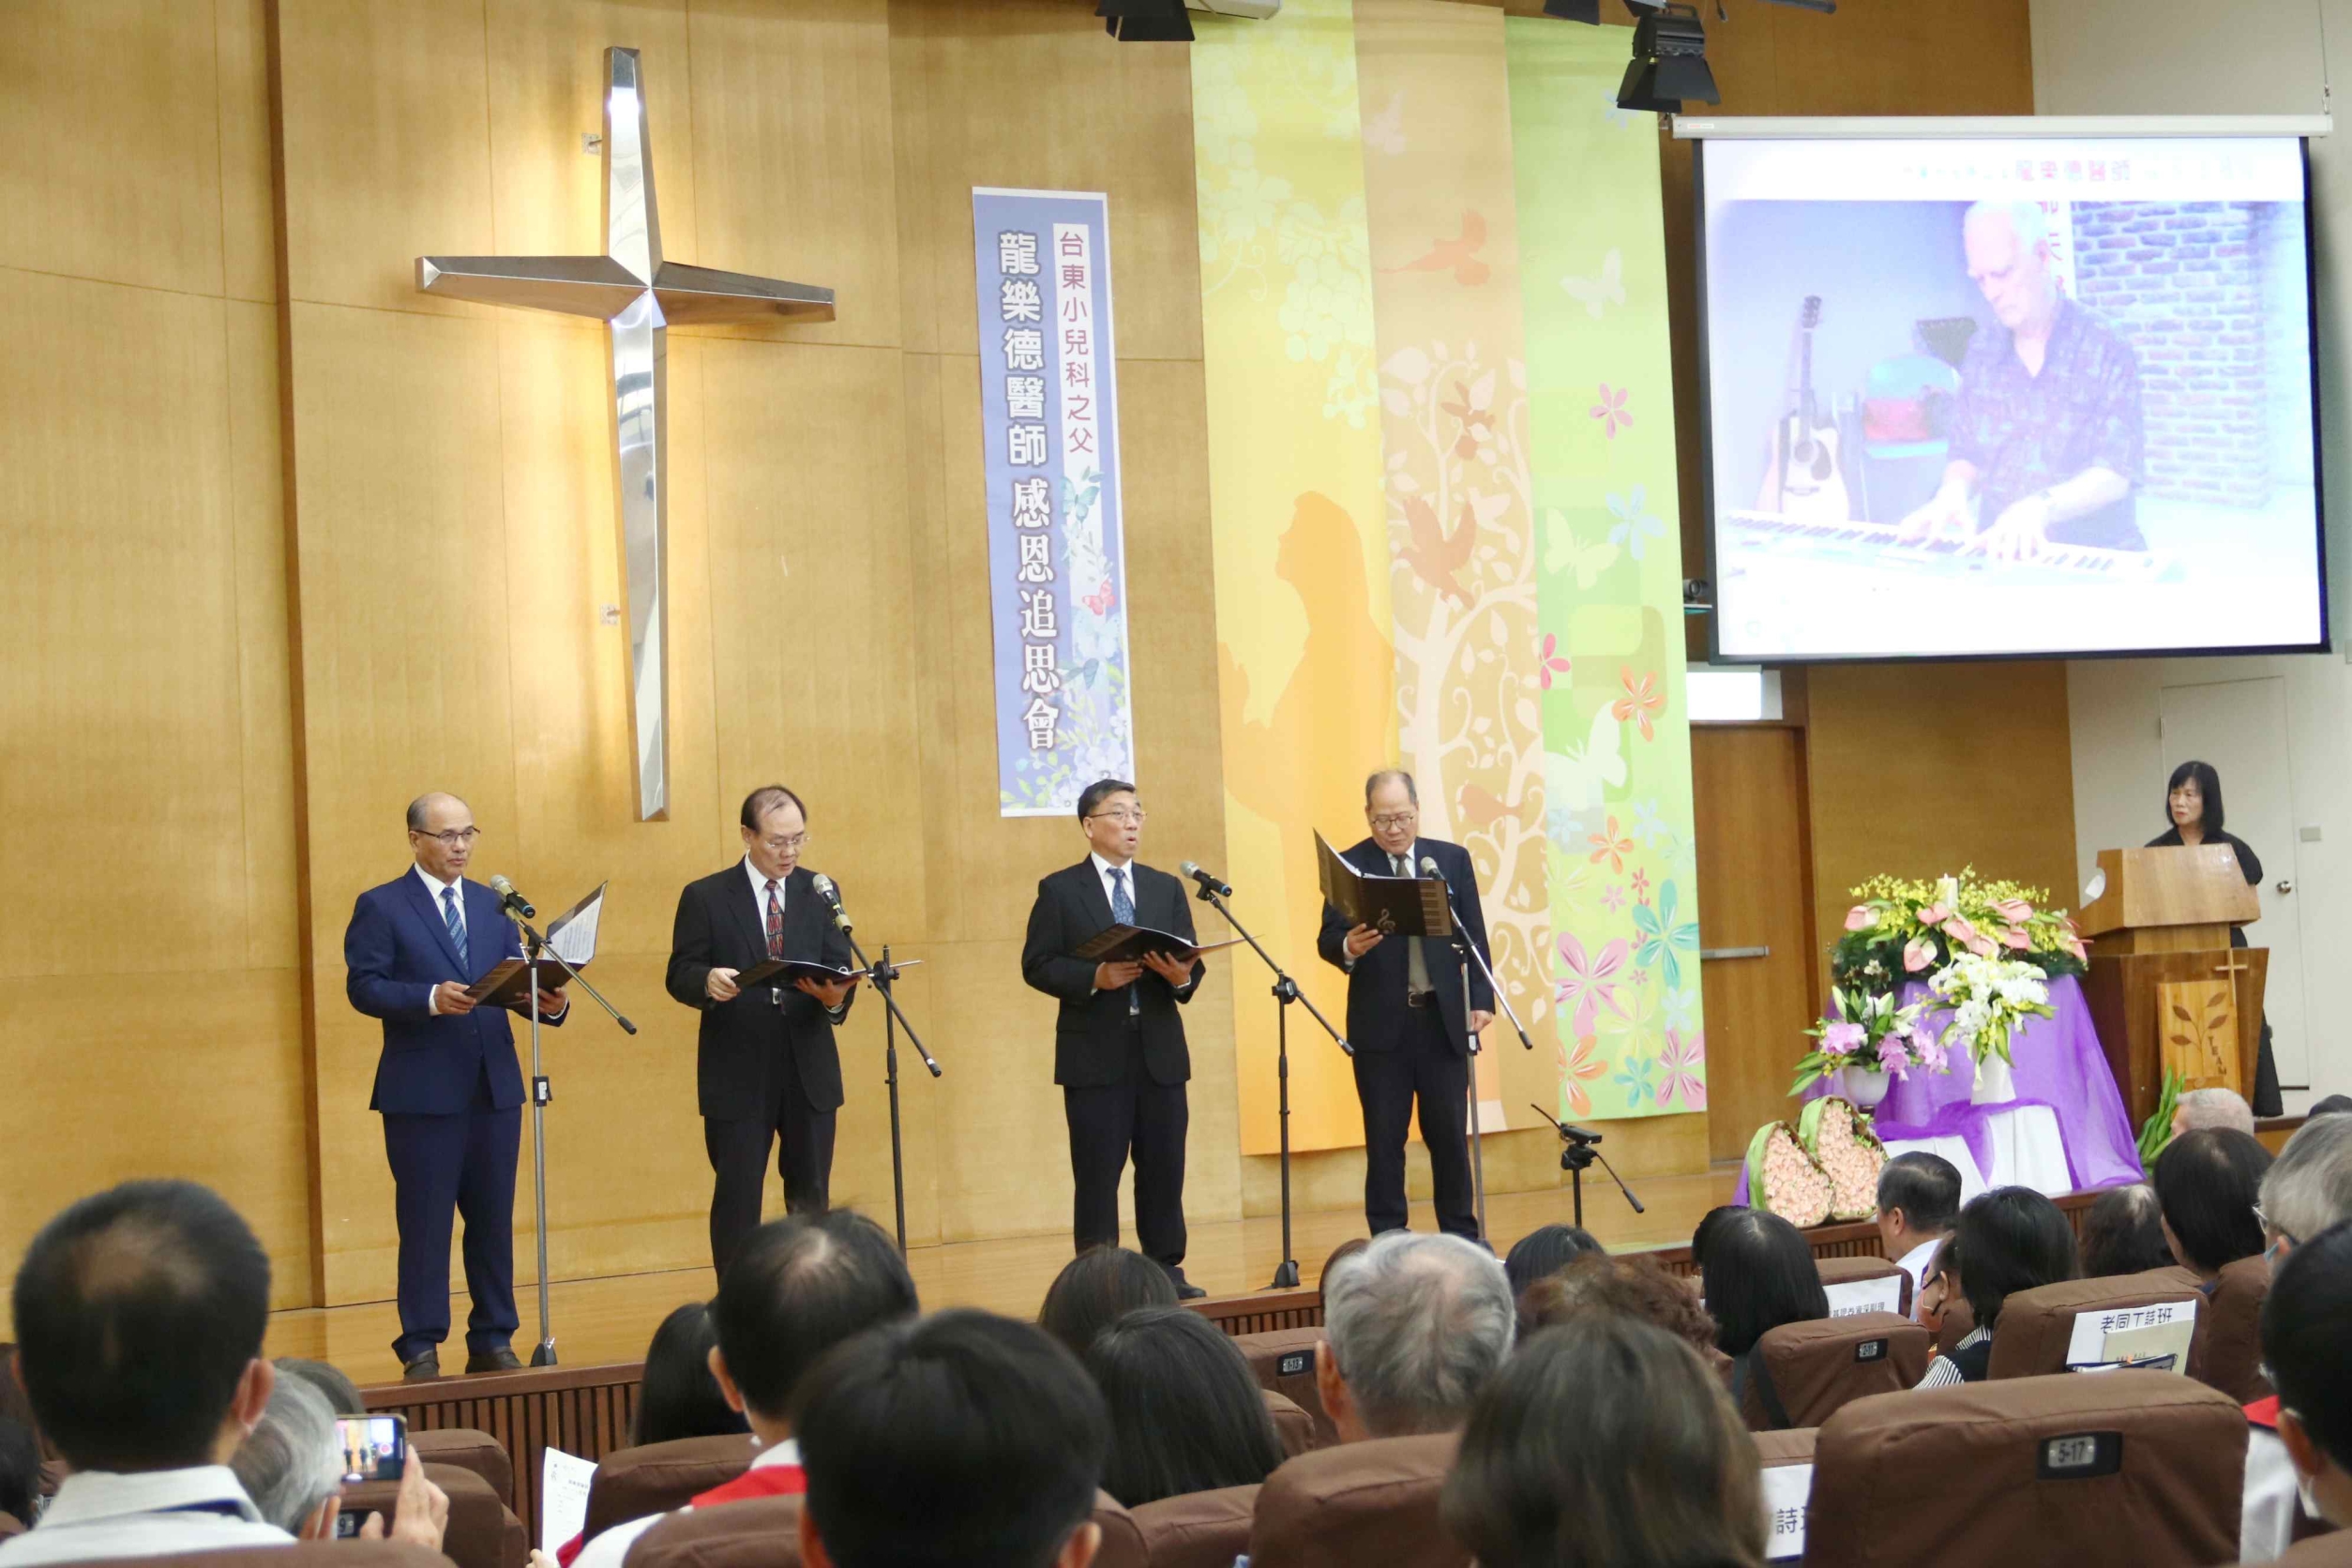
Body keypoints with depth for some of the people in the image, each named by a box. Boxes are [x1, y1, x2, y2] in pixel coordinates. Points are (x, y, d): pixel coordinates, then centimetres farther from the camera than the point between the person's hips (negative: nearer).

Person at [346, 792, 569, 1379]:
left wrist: (549, 1003, -11)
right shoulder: (380, 907, 0)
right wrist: (430, 999, -23)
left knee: (493, 1219, 7)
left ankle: (492, 1341, 15)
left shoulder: (493, 906, 15)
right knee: (425, 1221, 0)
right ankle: (421, 1348, 6)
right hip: (422, 1091, -5)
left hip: (494, 1087, 5)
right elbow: (363, 986, -9)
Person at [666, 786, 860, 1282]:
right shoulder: (705, 898, 0)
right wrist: (708, 981, -27)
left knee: (811, 1195, 9)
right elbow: (679, 976, -4)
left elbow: (839, 969, 3)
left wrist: (835, 997, -21)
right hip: (737, 1074, -3)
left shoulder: (820, 893, 9)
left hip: (809, 1072, 3)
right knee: (737, 1197, -1)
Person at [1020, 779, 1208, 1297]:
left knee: (1164, 1167, 5)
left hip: (1160, 1051, 4)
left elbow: (1192, 963, 7)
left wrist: (1183, 976, -16)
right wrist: (1095, 978, -19)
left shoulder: (1166, 888, 14)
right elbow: (1037, 966, -5)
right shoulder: (1059, 890, 2)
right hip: (1095, 1054, -4)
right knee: (1097, 1173, 0)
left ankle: (1165, 1269, 13)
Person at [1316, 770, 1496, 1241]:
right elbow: (1327, 940, -4)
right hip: (1380, 1024, -2)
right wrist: (1349, 946, -27)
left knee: (1451, 1134, 6)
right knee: (1384, 1138, 2)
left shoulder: (1453, 860, 8)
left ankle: (1461, 1238, 15)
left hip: (1444, 1019, 2)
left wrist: (1481, 999, -1)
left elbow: (1474, 935, 8)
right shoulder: (1349, 865, 1)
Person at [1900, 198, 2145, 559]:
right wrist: (1954, 491, -9)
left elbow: (2117, 471, -11)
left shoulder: (2105, 352, -4)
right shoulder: (1982, 353, 11)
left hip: (2092, 556, -4)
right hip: (1999, 554, 4)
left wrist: (2041, 506, -28)